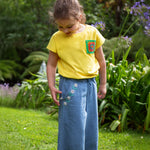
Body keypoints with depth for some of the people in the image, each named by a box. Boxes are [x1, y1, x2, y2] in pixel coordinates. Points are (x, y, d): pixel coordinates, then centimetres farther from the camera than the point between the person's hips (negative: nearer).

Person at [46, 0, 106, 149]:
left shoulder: (92, 33, 0)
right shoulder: (56, 38, -3)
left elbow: (101, 61, 9)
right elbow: (51, 64, 5)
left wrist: (103, 84, 13)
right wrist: (51, 86, -5)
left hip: (90, 85, 3)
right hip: (70, 86, -2)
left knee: (91, 125, 9)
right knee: (74, 125, -4)